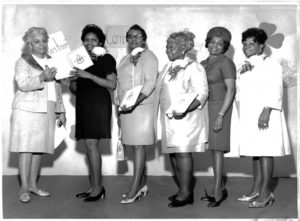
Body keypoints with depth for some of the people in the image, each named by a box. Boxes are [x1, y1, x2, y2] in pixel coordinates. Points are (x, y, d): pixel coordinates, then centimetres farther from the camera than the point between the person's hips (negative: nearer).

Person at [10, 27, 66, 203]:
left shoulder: (52, 62, 19)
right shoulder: (23, 62, 1)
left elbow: (58, 88, 22)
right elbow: (22, 84, -13)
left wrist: (61, 111, 17)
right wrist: (42, 78, -28)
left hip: (47, 112, 5)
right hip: (28, 110, -5)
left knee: (40, 148, 6)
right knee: (27, 148, -7)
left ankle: (33, 184, 16)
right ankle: (24, 188, -3)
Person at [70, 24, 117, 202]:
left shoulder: (106, 59, 0)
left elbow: (112, 84, -11)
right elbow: (75, 88, 19)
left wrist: (88, 75, -17)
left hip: (98, 103, -6)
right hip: (83, 104, 7)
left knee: (92, 144, -12)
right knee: (90, 145, 6)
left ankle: (98, 188, -8)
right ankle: (95, 186, 11)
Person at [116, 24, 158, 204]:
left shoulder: (148, 57, -4)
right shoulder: (126, 59, 21)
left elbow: (150, 83, -16)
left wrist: (135, 102, -26)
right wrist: (120, 104, 13)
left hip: (141, 107, -8)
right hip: (126, 108, 8)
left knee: (139, 146, -9)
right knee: (136, 146, 9)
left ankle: (135, 189, -10)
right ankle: (143, 185, 17)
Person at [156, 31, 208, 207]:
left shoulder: (194, 68, -7)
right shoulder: (167, 68, 17)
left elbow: (202, 94, -14)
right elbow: (161, 92, 24)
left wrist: (185, 110, -26)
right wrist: (166, 112, 9)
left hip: (186, 118, -8)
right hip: (169, 118, 8)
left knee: (182, 152, -11)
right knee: (172, 153, 8)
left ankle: (186, 193, -5)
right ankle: (183, 190, 17)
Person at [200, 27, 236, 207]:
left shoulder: (226, 62, -11)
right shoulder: (203, 64, 13)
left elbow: (231, 90, -17)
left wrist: (220, 116, -23)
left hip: (220, 108, -7)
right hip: (206, 108, 7)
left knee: (217, 148, -9)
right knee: (213, 148, 9)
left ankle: (217, 191, -5)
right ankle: (220, 188, 17)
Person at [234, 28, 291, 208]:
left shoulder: (270, 64, -5)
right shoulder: (244, 67, 19)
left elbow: (275, 90, -14)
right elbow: (240, 92, 23)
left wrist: (266, 112, -22)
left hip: (264, 114, -7)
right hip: (248, 116, 8)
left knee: (265, 152, -7)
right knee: (255, 152, 10)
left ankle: (266, 193, -5)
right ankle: (256, 189, 15)